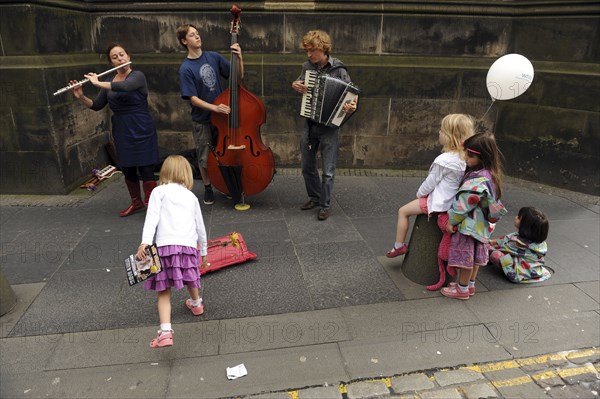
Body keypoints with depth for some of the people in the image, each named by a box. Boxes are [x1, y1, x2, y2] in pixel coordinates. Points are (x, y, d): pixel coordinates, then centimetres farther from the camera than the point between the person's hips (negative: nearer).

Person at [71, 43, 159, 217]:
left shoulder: (138, 76, -7)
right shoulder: (109, 82, 10)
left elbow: (124, 86, -28)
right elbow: (96, 106, 11)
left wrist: (98, 83, -22)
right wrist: (80, 97, -6)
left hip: (141, 130, -6)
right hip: (121, 132, 6)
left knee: (146, 169, -5)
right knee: (127, 170, 12)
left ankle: (150, 205, 6)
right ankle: (136, 202, 29)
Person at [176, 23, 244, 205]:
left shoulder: (214, 57, -1)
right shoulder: (186, 69, -13)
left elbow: (238, 76, 1)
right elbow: (193, 99, -17)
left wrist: (239, 57, -15)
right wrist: (215, 108, -29)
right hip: (202, 120, -3)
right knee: (205, 157, 9)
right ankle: (208, 188, 30)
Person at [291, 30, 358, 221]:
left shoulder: (338, 69, -11)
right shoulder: (307, 66, 3)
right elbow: (299, 83, 20)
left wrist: (352, 105, -31)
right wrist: (295, 85, -5)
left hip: (330, 124, -5)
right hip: (309, 124, 5)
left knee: (328, 170, 1)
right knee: (307, 166, 15)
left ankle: (325, 205, 18)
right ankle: (315, 197, 36)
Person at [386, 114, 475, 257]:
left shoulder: (443, 160, -25)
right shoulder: (464, 158, -2)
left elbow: (430, 182, -16)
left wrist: (420, 193, 3)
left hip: (437, 203, -8)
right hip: (451, 201, 8)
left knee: (403, 211, 7)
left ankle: (399, 246, 14)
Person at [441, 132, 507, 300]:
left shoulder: (478, 180, -29)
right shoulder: (489, 174, 2)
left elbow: (464, 203, -24)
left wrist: (451, 220, -13)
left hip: (469, 224, -10)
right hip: (481, 225, 10)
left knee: (465, 256, 5)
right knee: (474, 256, 20)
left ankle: (462, 289, 20)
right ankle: (470, 285, 36)